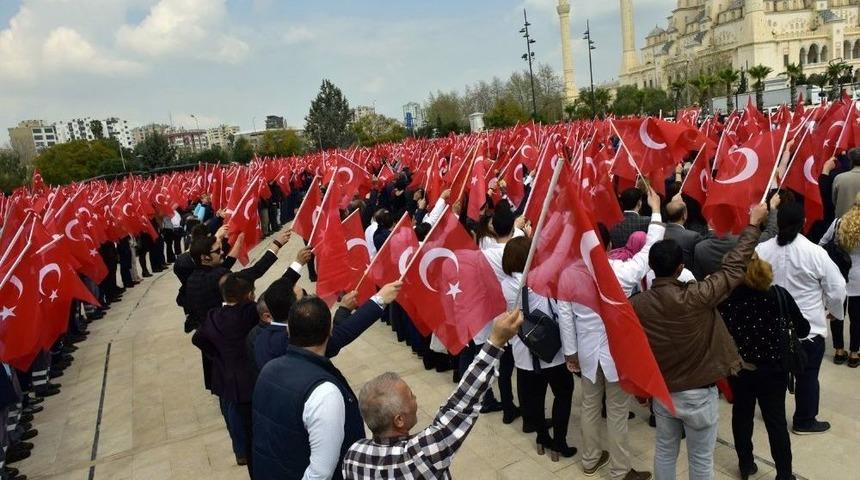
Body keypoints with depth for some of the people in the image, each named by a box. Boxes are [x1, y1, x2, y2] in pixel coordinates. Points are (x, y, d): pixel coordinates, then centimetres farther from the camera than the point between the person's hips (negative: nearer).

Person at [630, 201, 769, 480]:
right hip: (699, 394, -3)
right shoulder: (696, 297, -25)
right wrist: (753, 224, -4)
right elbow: (734, 268, -15)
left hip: (662, 392, 4)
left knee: (664, 452, 20)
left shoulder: (636, 304, -13)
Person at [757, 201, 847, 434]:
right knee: (807, 376, 12)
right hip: (809, 327, -3)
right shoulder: (815, 252, -18)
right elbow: (836, 289, -9)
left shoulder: (761, 250, -11)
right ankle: (804, 421, 24)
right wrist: (836, 312, 11)